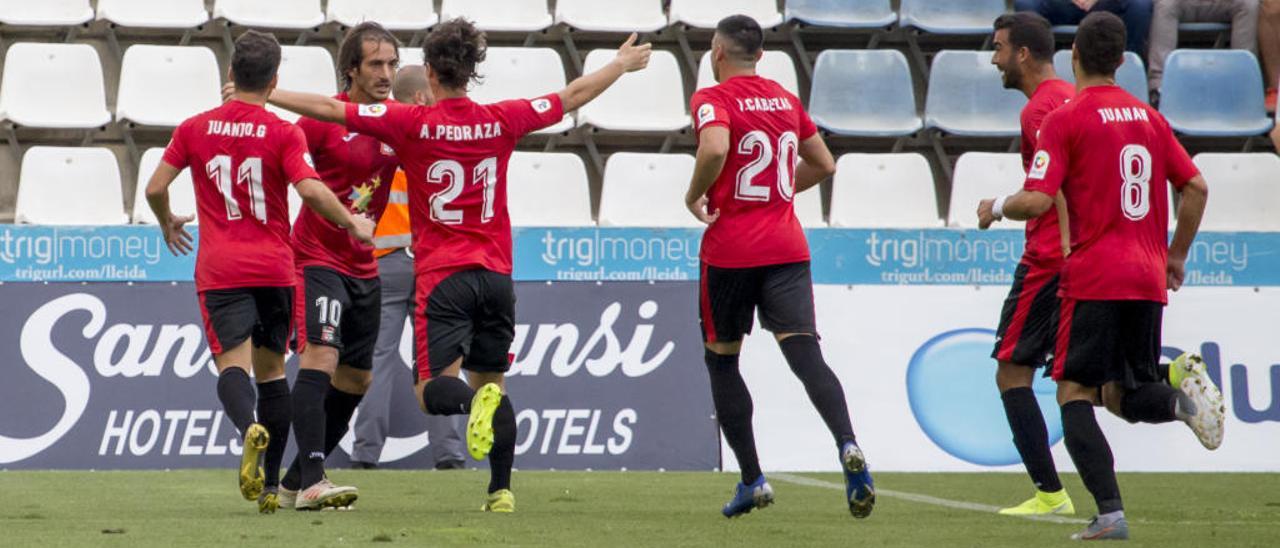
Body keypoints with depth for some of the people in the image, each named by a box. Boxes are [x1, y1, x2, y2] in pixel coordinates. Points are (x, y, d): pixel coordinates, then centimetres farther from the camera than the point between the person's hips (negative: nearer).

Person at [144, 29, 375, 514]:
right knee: (271, 367, 14)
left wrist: (168, 224, 25)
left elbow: (155, 187, 4)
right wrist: (352, 224, 0)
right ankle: (271, 483, 13)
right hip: (274, 268, 0)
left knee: (233, 362, -9)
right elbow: (310, 189, -16)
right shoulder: (284, 134, -4)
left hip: (219, 270, 0)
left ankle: (250, 428, -43)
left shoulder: (194, 129, 4)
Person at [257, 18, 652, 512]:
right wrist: (623, 64, 31)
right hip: (497, 276, 3)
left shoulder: (411, 123, -7)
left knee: (434, 390, -2)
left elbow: (330, 110, -6)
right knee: (492, 380, 15)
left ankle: (474, 399, -35)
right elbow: (573, 96, 15)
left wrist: (266, 95, 5)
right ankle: (501, 490, 8)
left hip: (443, 276, -3)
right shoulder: (502, 120, 2)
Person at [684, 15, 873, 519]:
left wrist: (694, 196, -10)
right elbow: (823, 164, 22)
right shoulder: (785, 100, 13)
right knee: (805, 353, -7)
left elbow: (715, 148, -26)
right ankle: (847, 443, -34)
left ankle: (752, 479, 11)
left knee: (721, 360, 13)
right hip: (787, 247, 4)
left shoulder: (712, 100, -5)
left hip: (730, 250, -4)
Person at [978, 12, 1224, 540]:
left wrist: (997, 207, 8)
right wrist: (1176, 256, 24)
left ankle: (1110, 512, -15)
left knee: (1074, 394, 0)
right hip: (1148, 279, 6)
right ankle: (1182, 393, -18)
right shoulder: (1149, 117, 13)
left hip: (1093, 278, -6)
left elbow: (1037, 201, -13)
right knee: (1124, 396, 15)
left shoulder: (1064, 120, -6)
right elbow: (1195, 187, 14)